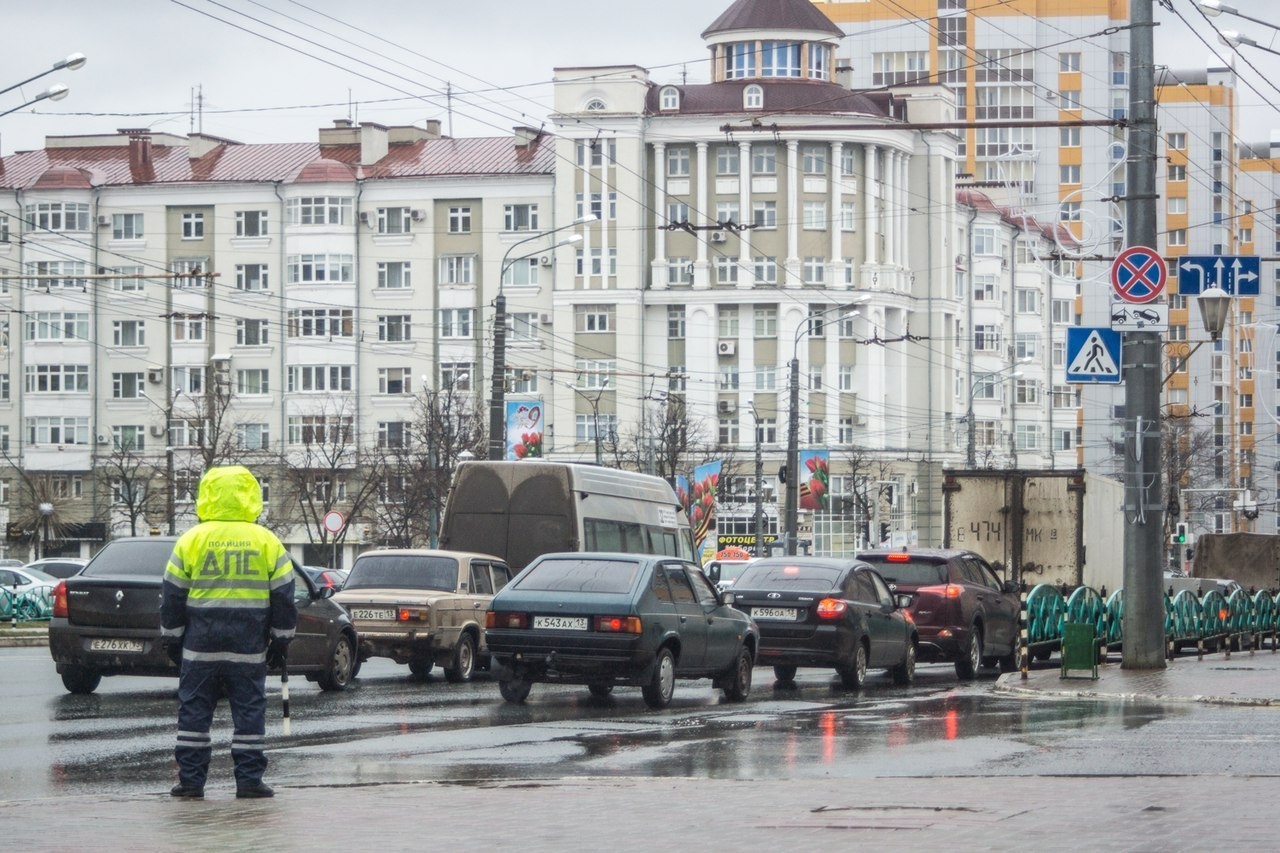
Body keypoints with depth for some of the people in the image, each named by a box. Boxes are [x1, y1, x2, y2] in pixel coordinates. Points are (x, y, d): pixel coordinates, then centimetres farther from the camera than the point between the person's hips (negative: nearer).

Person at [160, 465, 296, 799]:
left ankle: (191, 779, 5)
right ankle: (249, 780, 2)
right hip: (250, 646, 0)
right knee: (249, 711, 4)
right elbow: (283, 597, 5)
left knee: (194, 710, 6)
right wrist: (281, 641, 13)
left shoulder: (191, 540, 1)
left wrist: (172, 639, 13)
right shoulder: (267, 542, 2)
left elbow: (173, 597, 4)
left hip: (200, 645, 0)